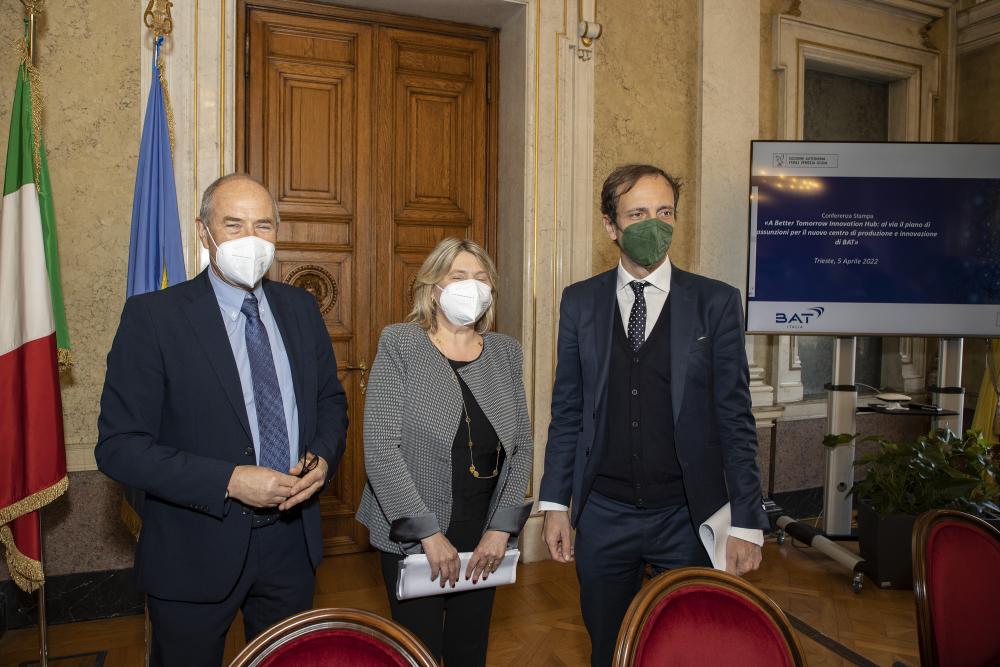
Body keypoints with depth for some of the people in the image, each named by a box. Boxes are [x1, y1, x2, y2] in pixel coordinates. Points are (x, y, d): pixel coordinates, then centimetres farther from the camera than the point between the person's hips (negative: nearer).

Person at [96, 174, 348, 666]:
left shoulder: (300, 308, 1)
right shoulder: (152, 316, -13)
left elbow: (330, 400, 10)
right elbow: (119, 446, -15)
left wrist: (323, 458, -10)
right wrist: (229, 481, -24)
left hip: (290, 539, 4)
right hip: (195, 553, -4)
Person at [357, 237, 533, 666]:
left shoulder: (506, 352, 5)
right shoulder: (399, 345, -7)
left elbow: (521, 447, 5)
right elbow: (379, 446, -14)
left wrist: (501, 528, -4)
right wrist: (429, 533, -16)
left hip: (485, 539, 4)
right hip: (412, 536, -3)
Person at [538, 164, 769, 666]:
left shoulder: (716, 302, -3)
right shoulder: (579, 301, 2)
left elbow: (735, 418, -3)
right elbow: (566, 410, 4)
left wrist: (746, 524, -6)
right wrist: (555, 504, 1)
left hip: (687, 517, -1)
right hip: (603, 515, 2)